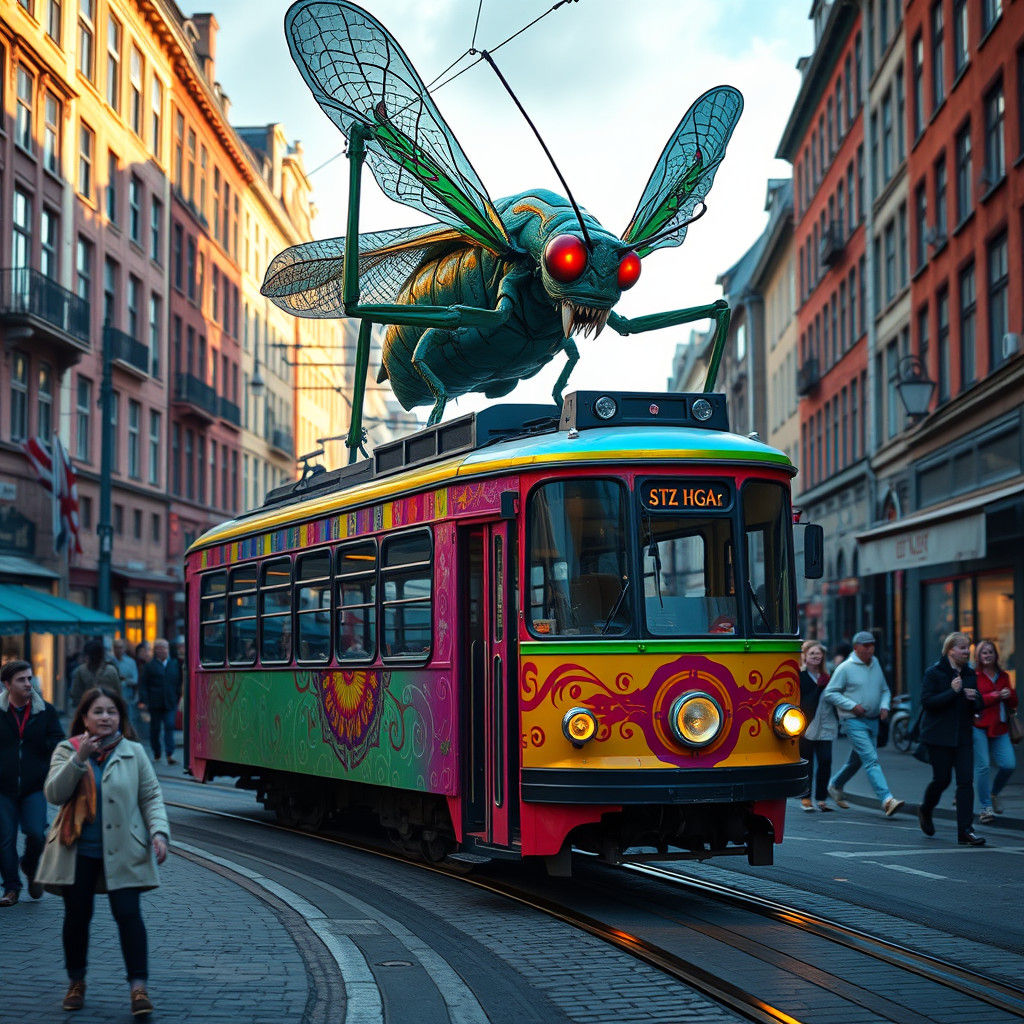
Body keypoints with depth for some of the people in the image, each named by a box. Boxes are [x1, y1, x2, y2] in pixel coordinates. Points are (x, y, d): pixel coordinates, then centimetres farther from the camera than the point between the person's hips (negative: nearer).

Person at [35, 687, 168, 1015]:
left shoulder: (134, 753, 5)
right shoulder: (67, 751, 4)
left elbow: (151, 797, 7)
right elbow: (54, 794, -9)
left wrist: (159, 832, -8)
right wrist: (79, 758, -19)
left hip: (122, 852, -1)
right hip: (78, 850, 1)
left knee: (128, 914, -9)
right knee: (77, 915, 8)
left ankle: (138, 986, -8)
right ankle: (76, 982, 25)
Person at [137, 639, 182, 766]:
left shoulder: (175, 665, 10)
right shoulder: (150, 666, 2)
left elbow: (179, 683, 16)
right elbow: (143, 685, -1)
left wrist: (179, 698, 11)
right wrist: (142, 701, -9)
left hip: (171, 703, 1)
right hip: (155, 703, -1)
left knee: (170, 727, -10)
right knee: (155, 728, 7)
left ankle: (170, 755, -15)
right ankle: (156, 754, 20)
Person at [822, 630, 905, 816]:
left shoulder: (875, 665, 11)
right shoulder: (845, 668, -8)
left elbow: (885, 690, 21)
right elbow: (829, 694, -7)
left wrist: (884, 706, 0)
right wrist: (852, 706, -16)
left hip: (873, 720, 7)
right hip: (854, 721, -7)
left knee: (856, 760, 18)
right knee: (871, 759, -17)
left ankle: (835, 785, 41)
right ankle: (887, 800, -27)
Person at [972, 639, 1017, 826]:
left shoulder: (1003, 676, 16)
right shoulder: (973, 676, 0)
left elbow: (1013, 703, 16)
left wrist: (1009, 695, -6)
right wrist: (997, 696, -16)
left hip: (999, 726, 5)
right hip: (979, 726, -5)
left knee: (1009, 764, -5)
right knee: (982, 766, -9)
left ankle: (994, 794, 22)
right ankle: (985, 808, 0)